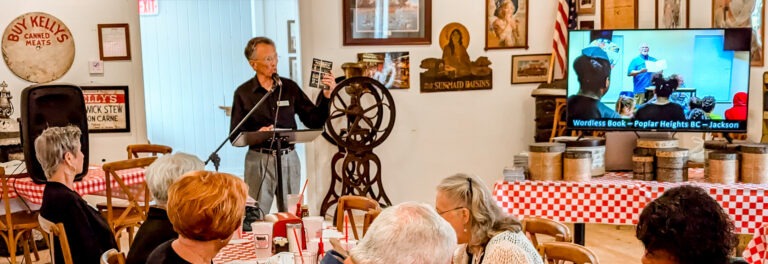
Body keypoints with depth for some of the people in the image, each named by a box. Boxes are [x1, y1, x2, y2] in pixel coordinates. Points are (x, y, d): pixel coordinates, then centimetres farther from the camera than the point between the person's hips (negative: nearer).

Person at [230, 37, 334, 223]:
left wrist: (325, 96, -8)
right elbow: (235, 136, -2)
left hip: (289, 158, 3)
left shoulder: (290, 87, 7)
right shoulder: (243, 93, 1)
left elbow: (314, 122, 5)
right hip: (259, 160, -2)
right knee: (255, 220, -2)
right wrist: (257, 134, -20)